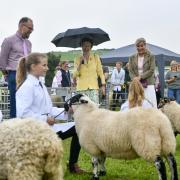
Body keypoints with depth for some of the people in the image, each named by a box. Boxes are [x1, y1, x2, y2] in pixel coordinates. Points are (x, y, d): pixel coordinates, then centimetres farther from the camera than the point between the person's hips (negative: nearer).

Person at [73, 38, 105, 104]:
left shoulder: (96, 57, 9)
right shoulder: (77, 59, 10)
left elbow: (100, 72, 9)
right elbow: (75, 75, 4)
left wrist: (103, 85, 0)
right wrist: (80, 63, -7)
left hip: (93, 87, 0)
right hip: (81, 88, 0)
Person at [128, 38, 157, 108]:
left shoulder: (151, 57, 3)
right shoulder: (132, 58, 11)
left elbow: (151, 70, -5)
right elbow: (131, 71, 6)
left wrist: (140, 77, -14)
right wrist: (135, 79, -13)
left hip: (148, 84, -2)